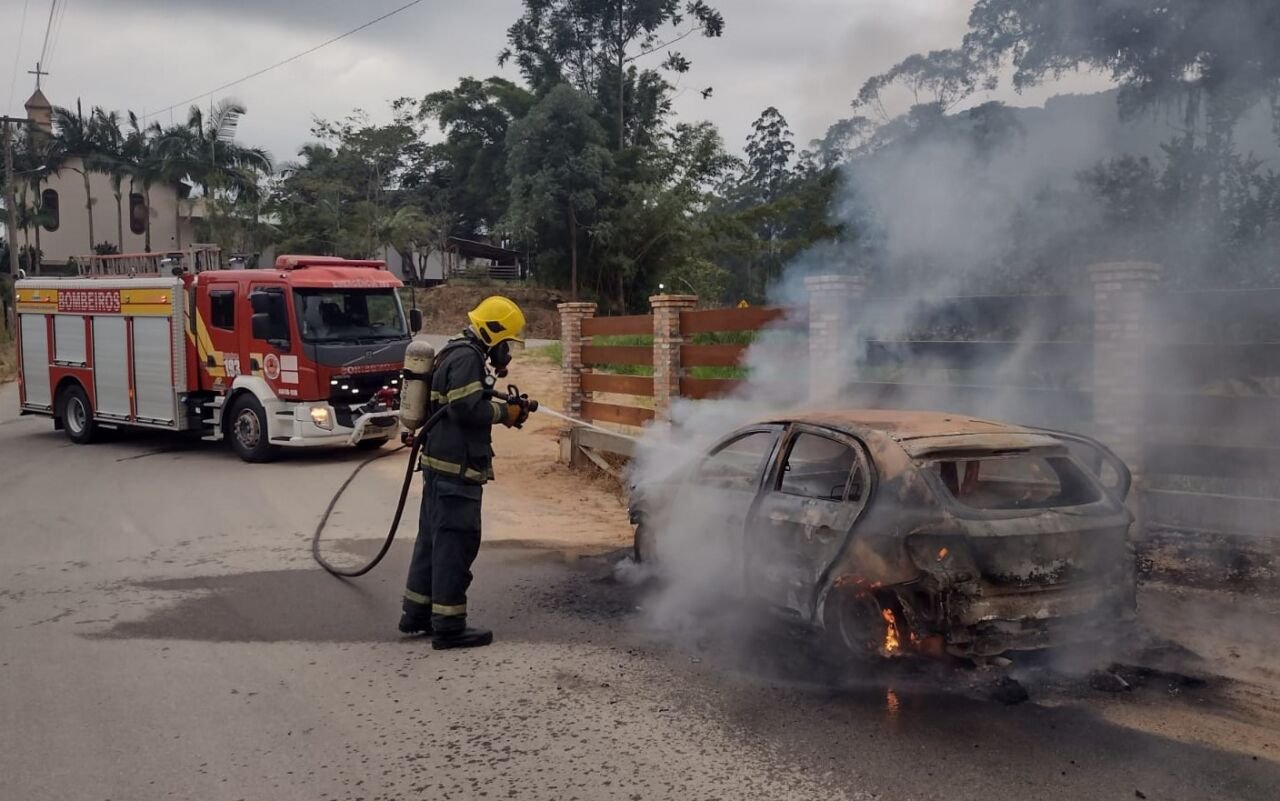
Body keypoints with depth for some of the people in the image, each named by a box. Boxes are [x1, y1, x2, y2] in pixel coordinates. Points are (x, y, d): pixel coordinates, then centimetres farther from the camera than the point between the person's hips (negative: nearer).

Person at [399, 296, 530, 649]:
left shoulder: (459, 353, 18)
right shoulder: (466, 357, -16)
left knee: (433, 538, 17)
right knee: (456, 542, -6)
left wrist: (505, 407, 9)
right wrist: (505, 413, -11)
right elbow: (468, 409, -24)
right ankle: (448, 625, -1)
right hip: (455, 467, -11)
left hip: (442, 463, 11)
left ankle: (417, 613, 26)